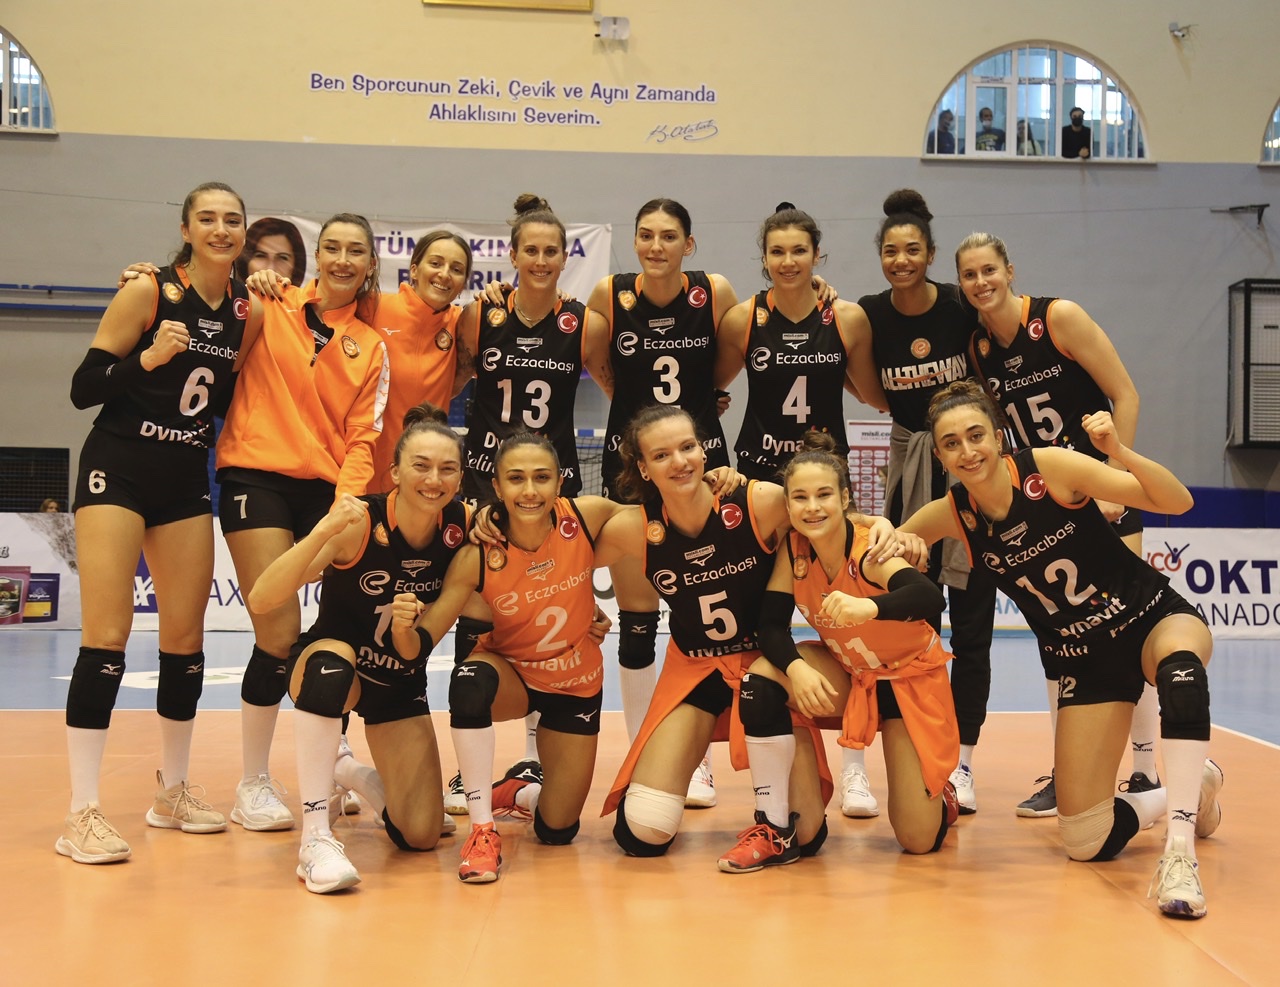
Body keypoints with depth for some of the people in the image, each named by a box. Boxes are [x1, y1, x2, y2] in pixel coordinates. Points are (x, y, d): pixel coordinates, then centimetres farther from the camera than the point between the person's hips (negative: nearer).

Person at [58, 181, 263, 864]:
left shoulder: (249, 312, 4)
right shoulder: (149, 292, -10)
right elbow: (83, 389, -10)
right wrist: (148, 358, -24)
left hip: (188, 483, 5)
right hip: (117, 473, -5)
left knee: (187, 638, 7)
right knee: (107, 635, -11)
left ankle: (173, 793, 23)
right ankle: (83, 814, -6)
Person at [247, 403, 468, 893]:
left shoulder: (462, 525, -14)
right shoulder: (360, 523, -25)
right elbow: (261, 600, -34)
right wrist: (324, 530, -47)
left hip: (402, 682, 4)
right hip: (330, 662, -4)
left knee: (420, 835, -4)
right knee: (331, 660, -42)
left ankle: (350, 772, 30)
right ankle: (315, 838, -31)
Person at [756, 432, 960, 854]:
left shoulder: (868, 550, -30)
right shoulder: (793, 549, -14)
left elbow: (931, 598, -48)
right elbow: (771, 625, -17)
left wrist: (869, 607, -69)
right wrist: (795, 667, -39)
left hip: (911, 678, -4)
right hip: (847, 673, 4)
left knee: (919, 839, -8)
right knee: (762, 679, -26)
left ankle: (938, 794, 30)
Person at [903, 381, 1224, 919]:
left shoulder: (1049, 467, -19)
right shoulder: (951, 515, -9)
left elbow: (1177, 502, -20)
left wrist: (1120, 451, -37)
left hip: (1155, 617, -3)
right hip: (1085, 657, 4)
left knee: (1181, 671, -44)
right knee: (1086, 842, -3)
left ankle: (1179, 852, -40)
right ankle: (1195, 789, 26)